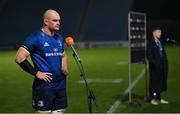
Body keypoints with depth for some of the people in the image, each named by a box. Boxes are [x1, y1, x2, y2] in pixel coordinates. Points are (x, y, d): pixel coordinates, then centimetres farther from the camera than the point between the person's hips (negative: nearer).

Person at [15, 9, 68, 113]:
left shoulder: (59, 38, 13)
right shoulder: (36, 38, -10)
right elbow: (19, 58, -15)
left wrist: (65, 68, 11)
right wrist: (36, 73, -16)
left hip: (61, 84, 7)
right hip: (44, 84, -7)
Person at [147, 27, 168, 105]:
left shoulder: (160, 42, 14)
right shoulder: (150, 43, -9)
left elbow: (164, 54, 17)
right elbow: (149, 55, -13)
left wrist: (165, 63, 8)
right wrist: (155, 63, -18)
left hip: (162, 66, 7)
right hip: (154, 66, -7)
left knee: (161, 82, 11)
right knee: (154, 82, 0)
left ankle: (159, 98, 20)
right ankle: (152, 99, 9)